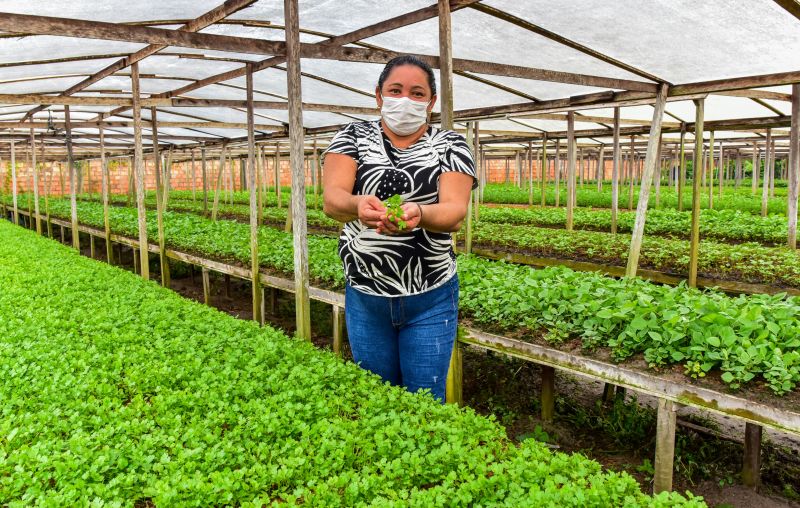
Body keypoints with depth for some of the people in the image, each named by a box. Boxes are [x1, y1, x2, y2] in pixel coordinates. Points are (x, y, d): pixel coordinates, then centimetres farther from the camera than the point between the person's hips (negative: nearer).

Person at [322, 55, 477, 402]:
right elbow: (331, 199, -14)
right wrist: (358, 204, -38)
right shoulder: (353, 137, 2)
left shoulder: (450, 145, 0)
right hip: (364, 297, 2)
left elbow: (456, 211, -16)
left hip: (430, 299, -1)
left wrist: (418, 213, -39)